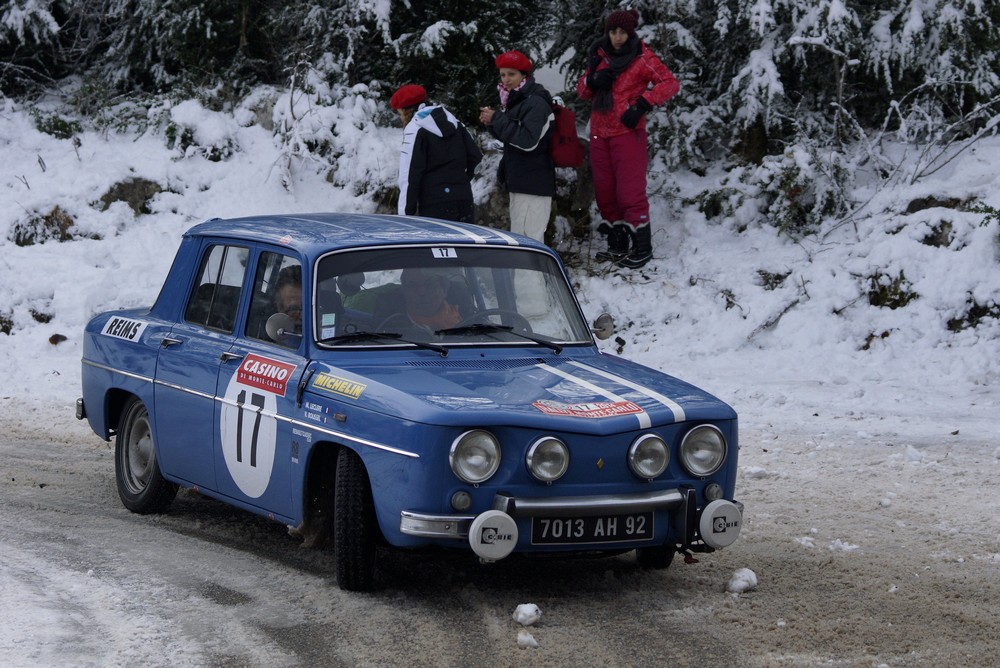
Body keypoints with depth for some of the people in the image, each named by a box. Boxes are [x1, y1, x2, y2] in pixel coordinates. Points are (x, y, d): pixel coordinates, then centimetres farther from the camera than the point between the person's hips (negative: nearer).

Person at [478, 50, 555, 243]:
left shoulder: (536, 104, -15)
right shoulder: (515, 101, 16)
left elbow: (528, 141, -26)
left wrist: (498, 119, -20)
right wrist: (492, 124, 6)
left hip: (533, 185, -11)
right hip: (519, 182, 11)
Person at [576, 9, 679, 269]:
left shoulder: (641, 58, -6)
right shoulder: (600, 55, 10)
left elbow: (671, 83, -11)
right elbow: (582, 90, 15)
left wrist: (643, 103, -21)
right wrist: (592, 81, -8)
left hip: (627, 133, -6)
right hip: (599, 135, 6)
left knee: (631, 194, -7)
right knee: (605, 193, 10)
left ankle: (642, 249, 0)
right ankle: (617, 245, 21)